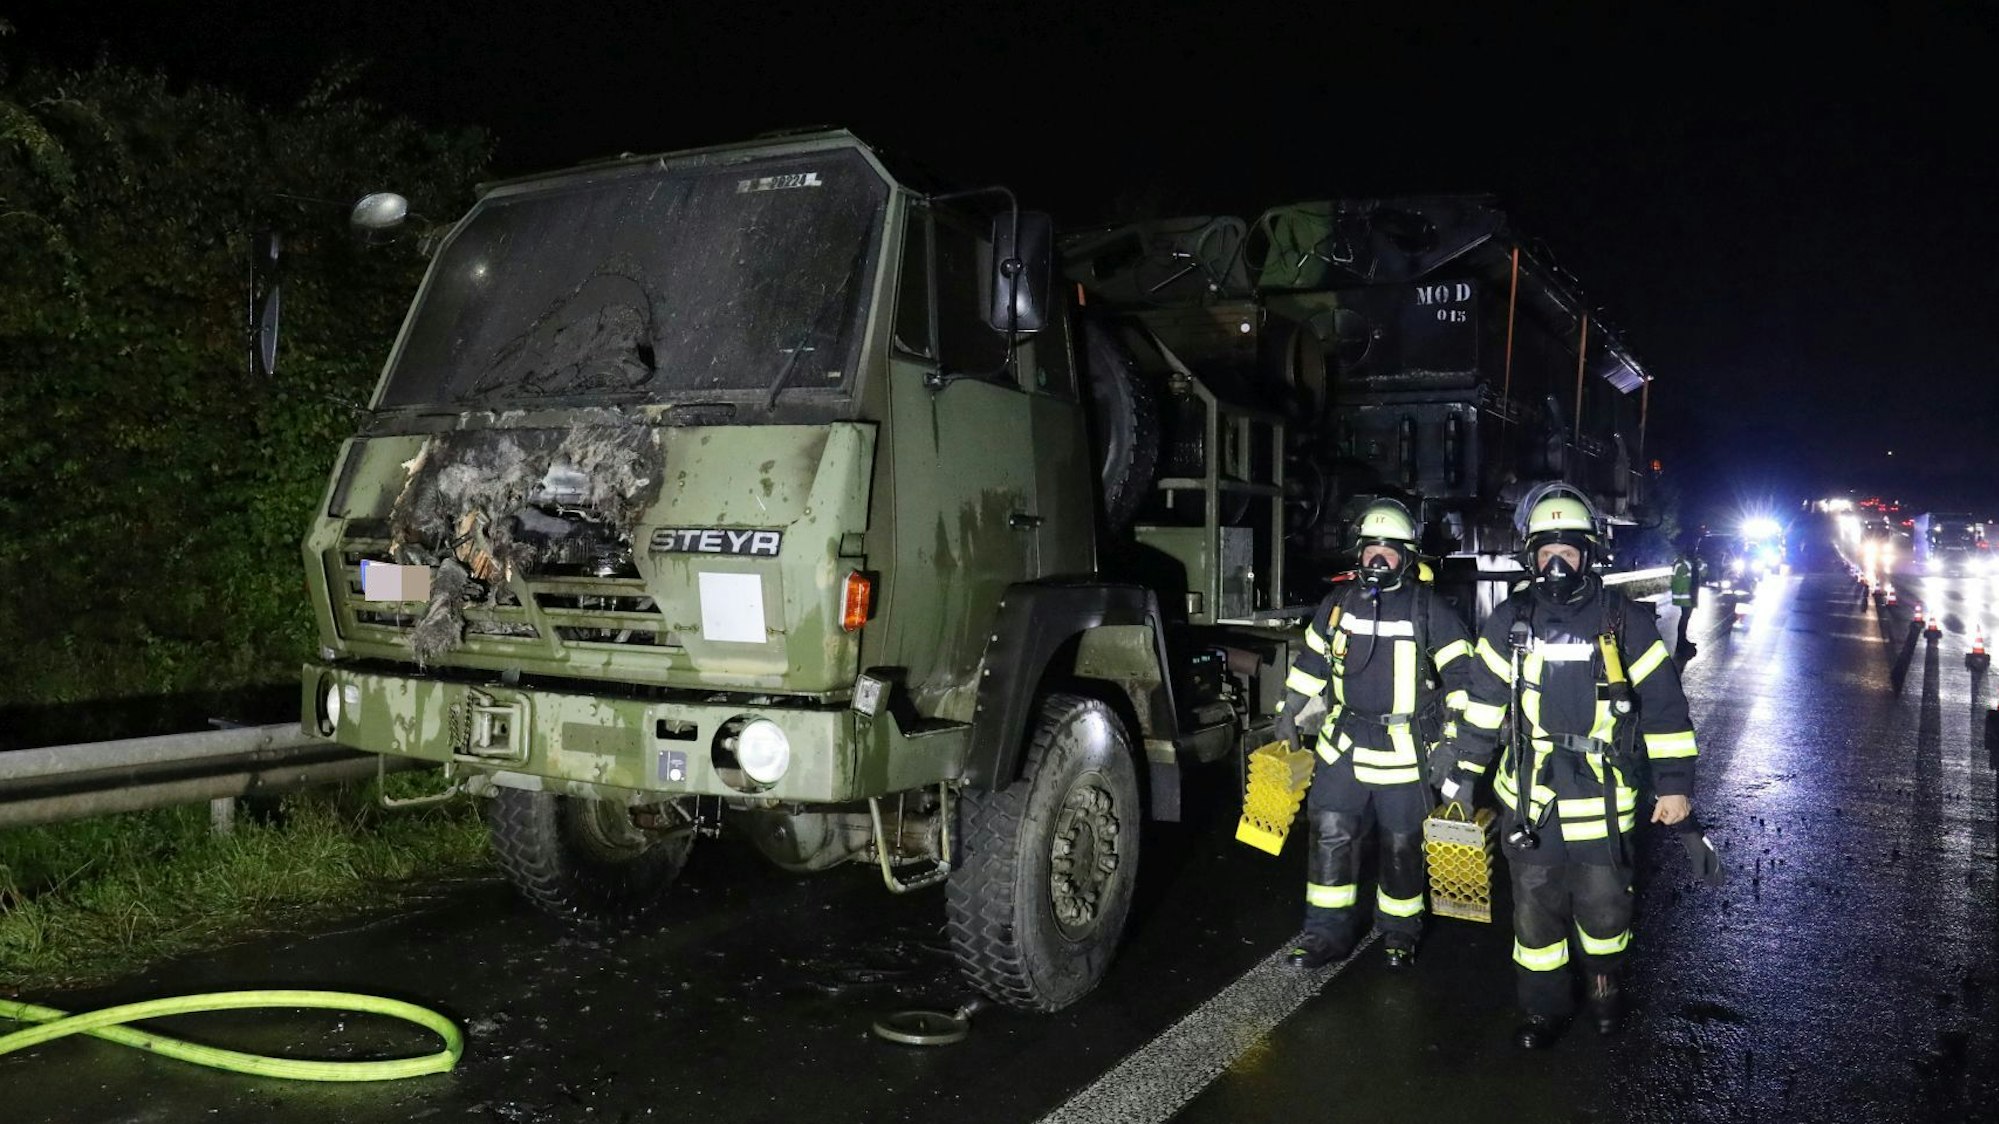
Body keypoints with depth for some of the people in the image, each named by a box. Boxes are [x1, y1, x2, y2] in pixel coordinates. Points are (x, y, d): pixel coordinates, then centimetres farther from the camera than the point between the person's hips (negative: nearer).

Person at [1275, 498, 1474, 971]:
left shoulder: (1428, 608, -5)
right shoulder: (1339, 602, 6)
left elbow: (1460, 671, -3)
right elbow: (1310, 662, 16)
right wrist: (1290, 716, 17)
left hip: (1406, 750, -3)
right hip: (1344, 741, 3)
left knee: (1403, 845, 8)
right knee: (1330, 835, 0)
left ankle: (1399, 933, 27)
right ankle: (1327, 932, 11)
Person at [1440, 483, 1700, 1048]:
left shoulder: (1623, 620, -5)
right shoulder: (1510, 620, 0)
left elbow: (1664, 706, -2)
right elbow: (1485, 700, 9)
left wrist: (1675, 785, -3)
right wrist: (1465, 769, 11)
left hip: (1603, 797, -1)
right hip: (1529, 795, 2)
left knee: (1604, 905, 10)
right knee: (1535, 906, 8)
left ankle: (1605, 981, 39)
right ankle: (1544, 1006, 26)